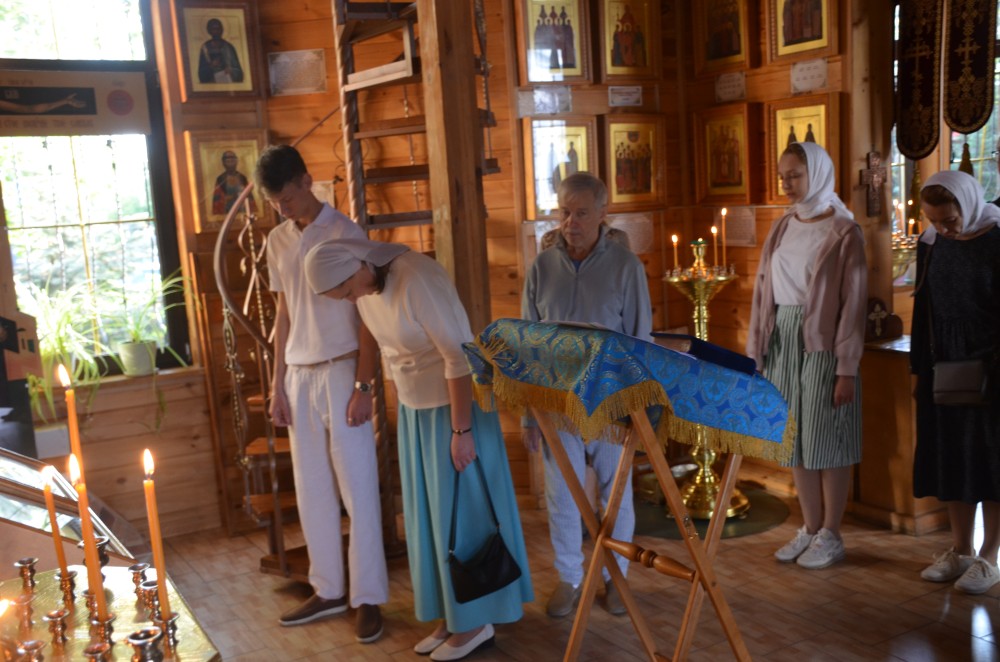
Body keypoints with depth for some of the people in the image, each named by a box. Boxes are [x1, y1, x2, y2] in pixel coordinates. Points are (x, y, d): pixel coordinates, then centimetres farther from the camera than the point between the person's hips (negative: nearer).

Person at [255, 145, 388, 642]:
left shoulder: (345, 233, -7)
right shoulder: (277, 242, 10)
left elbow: (367, 314, -8)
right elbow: (284, 315, 15)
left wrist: (363, 386, -13)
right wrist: (277, 384, 11)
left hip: (341, 372, -6)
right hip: (299, 376, 6)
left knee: (357, 490, 0)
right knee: (312, 492, 11)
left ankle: (368, 597, 10)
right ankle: (328, 591, 23)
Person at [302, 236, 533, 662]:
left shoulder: (416, 279, -26)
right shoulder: (365, 289, 0)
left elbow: (459, 356, -24)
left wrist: (461, 430, -22)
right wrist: (402, 411, 16)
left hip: (455, 406, -8)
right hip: (416, 410, 8)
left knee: (462, 511, 2)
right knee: (429, 513, 13)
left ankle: (476, 622, 17)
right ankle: (452, 615, 27)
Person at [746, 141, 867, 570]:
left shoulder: (842, 231, -6)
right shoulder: (781, 229, 10)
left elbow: (853, 303, -10)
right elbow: (763, 292, 10)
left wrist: (847, 369, -13)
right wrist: (755, 353, 6)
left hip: (821, 344, -6)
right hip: (781, 339, 6)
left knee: (826, 441, 2)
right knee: (794, 438, 10)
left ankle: (830, 536, 15)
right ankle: (810, 529, 23)